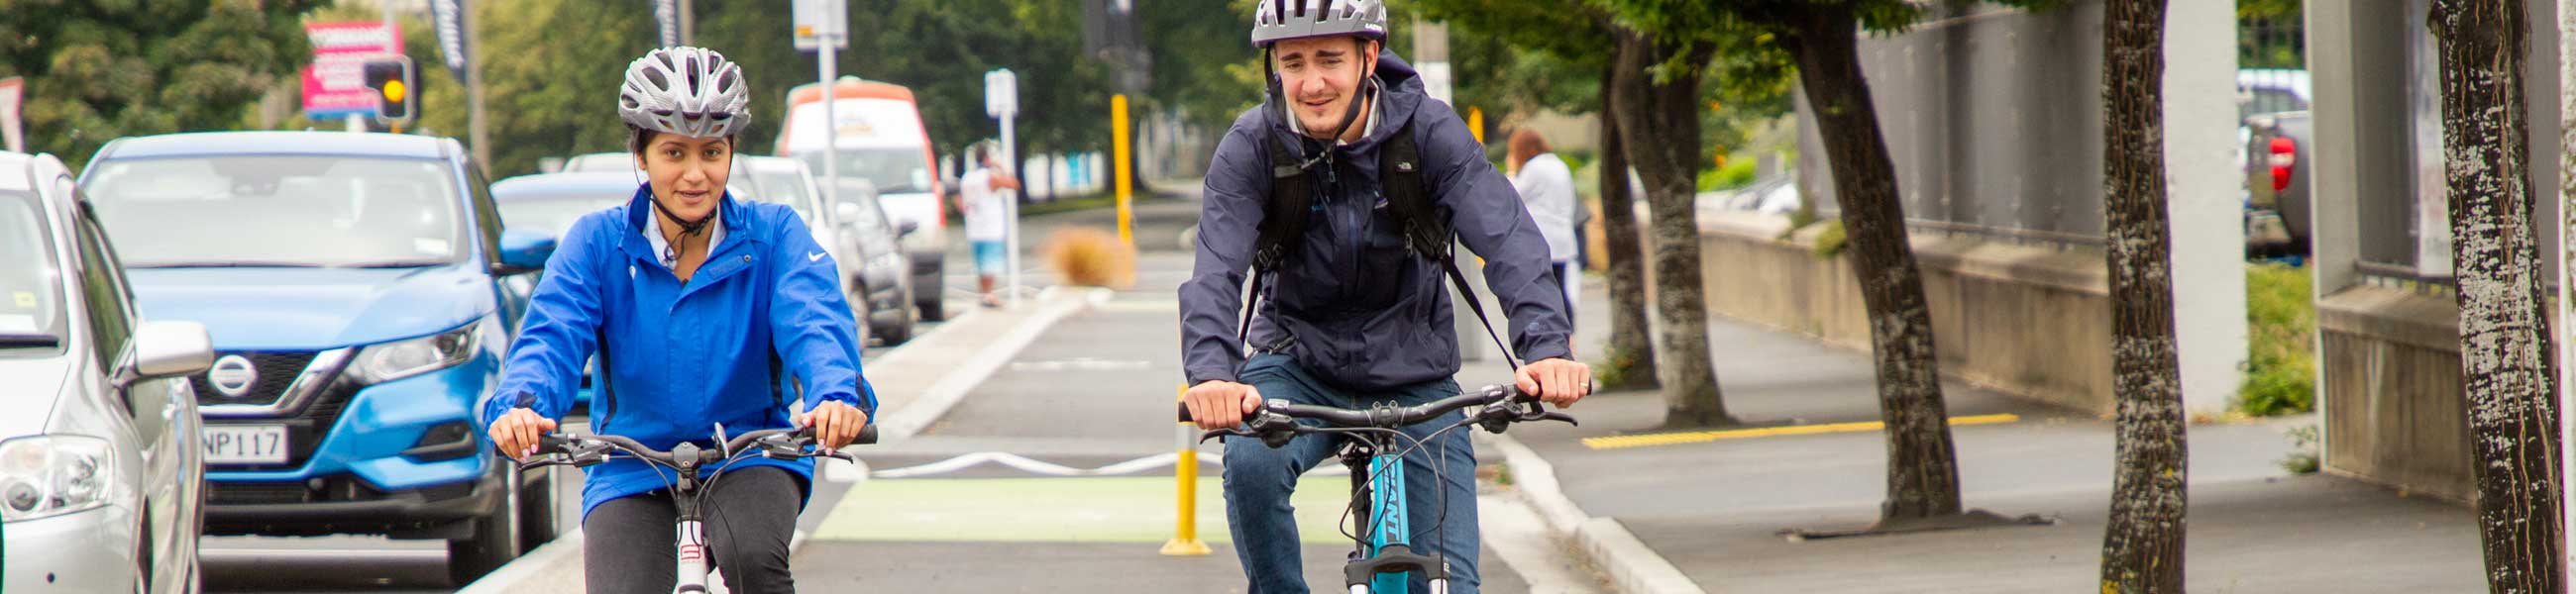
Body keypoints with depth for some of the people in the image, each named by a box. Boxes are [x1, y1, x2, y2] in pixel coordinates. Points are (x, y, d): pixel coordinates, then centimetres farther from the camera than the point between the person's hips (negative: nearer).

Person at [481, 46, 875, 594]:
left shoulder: (772, 235, -3)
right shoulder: (598, 243, -2)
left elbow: (814, 323, -18)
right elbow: (552, 335, -15)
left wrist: (837, 394, -42)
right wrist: (521, 405, -39)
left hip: (750, 458, -1)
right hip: (631, 475, 1)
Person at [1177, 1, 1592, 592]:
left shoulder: (1431, 132, -16)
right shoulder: (1251, 148, -15)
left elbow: (1509, 241, -27)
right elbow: (1215, 271, -27)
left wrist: (1546, 348, -45)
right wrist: (1212, 373, -47)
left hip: (1414, 379, 0)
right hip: (1300, 368, 0)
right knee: (1251, 461, -32)